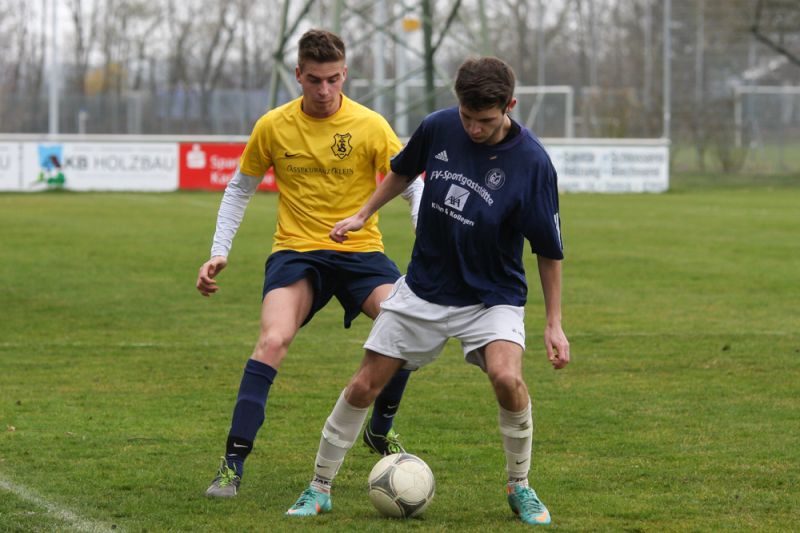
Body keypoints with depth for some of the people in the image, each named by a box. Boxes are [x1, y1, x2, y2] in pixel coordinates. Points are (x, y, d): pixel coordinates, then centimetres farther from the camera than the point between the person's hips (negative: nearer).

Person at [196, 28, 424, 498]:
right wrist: (220, 252, 5)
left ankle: (381, 431, 8)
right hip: (296, 251, 0)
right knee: (273, 340, -26)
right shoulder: (273, 127, -1)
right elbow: (240, 189, 13)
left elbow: (412, 187, 0)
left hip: (360, 249, 1)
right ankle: (233, 463, -21)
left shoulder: (370, 125, -4)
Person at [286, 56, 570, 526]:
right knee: (365, 385, 2)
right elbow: (403, 172, 14)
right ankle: (319, 489, 19)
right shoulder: (438, 129, -11)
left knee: (507, 376, -28)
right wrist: (363, 215, 15)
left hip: (492, 297, -3)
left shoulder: (532, 163, -20)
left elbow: (549, 251, -11)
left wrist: (554, 323, -10)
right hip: (424, 289, 3)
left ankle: (521, 488, -6)